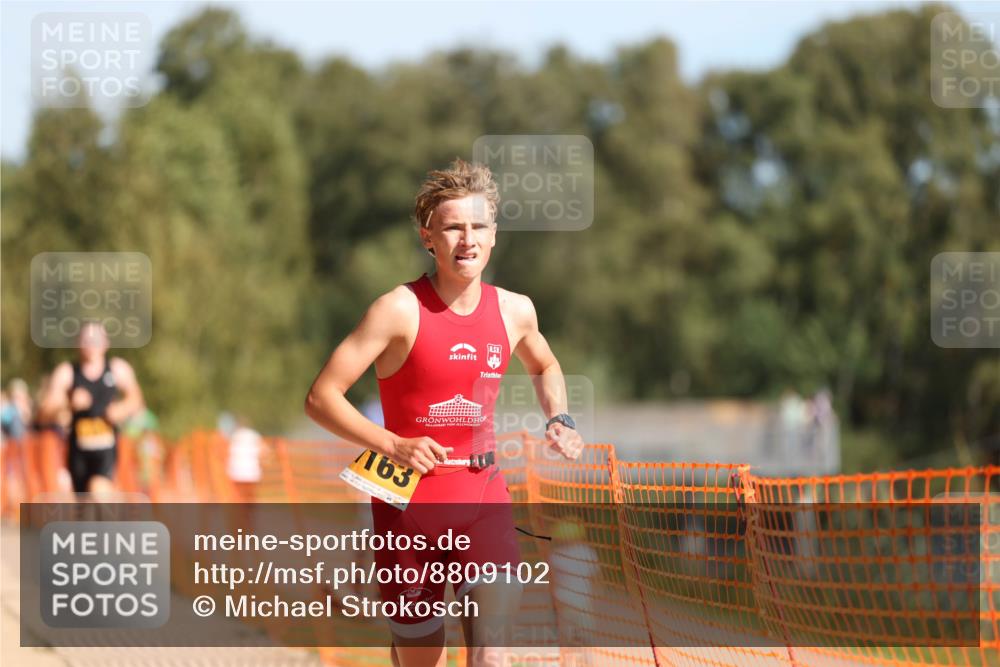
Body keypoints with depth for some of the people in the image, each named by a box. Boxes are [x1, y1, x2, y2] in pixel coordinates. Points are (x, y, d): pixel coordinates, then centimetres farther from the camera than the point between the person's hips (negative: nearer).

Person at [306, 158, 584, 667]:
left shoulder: (515, 311, 3)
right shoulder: (400, 310, -12)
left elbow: (545, 367, 27)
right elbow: (322, 398, -12)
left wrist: (559, 420, 8)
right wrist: (392, 445, -24)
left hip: (483, 497, 2)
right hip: (409, 500, -2)